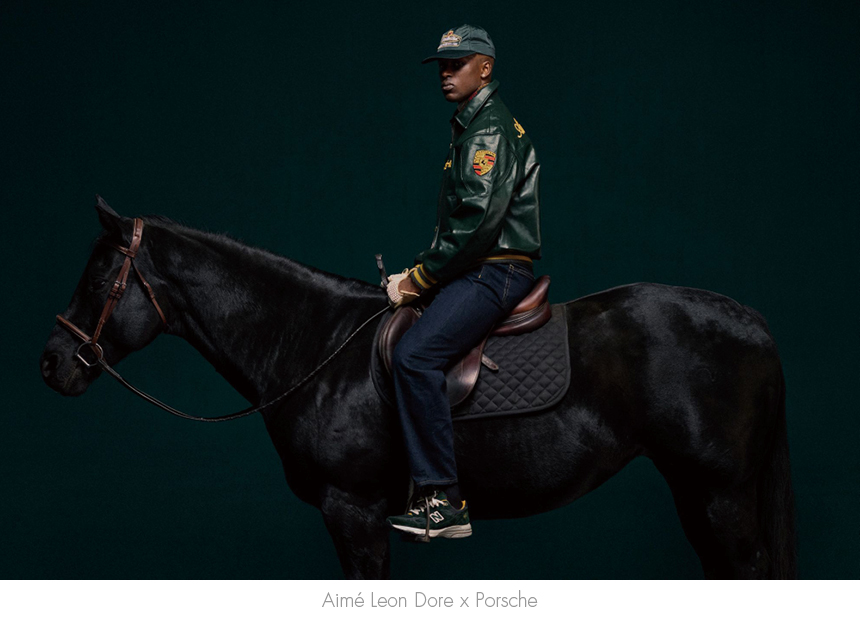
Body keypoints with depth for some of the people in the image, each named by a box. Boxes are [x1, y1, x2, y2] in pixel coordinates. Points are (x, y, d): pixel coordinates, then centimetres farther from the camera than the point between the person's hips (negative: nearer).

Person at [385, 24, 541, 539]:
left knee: (415, 355, -27)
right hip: (475, 270, 11)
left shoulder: (491, 129, -11)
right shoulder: (470, 126, 22)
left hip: (495, 272, -11)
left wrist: (423, 276, -14)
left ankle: (444, 501, -27)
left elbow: (477, 222, -21)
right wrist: (420, 273, 11)